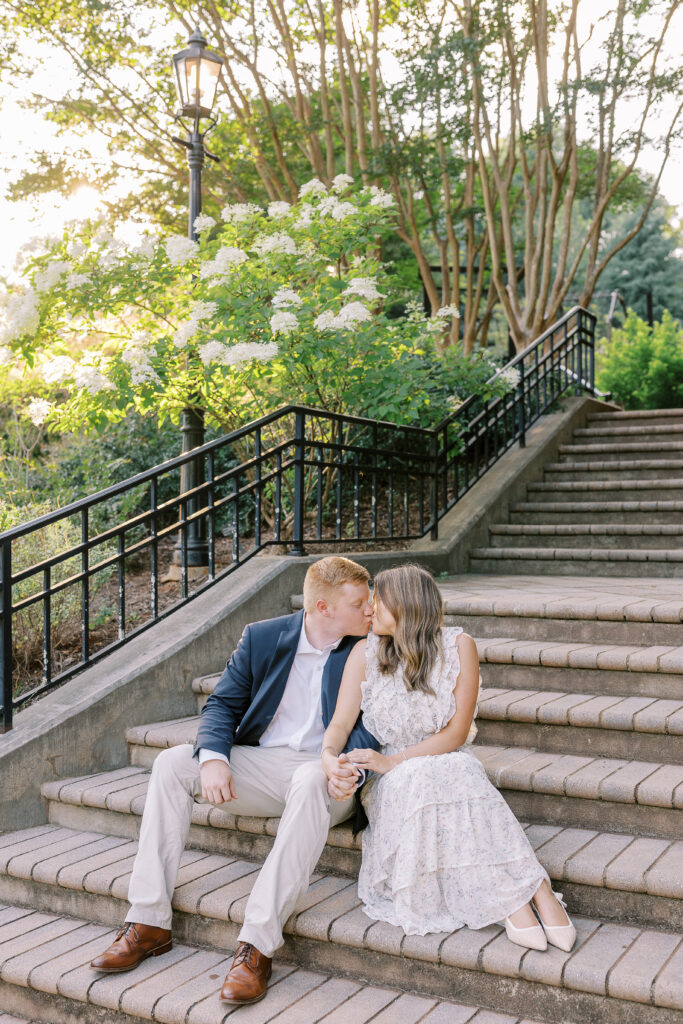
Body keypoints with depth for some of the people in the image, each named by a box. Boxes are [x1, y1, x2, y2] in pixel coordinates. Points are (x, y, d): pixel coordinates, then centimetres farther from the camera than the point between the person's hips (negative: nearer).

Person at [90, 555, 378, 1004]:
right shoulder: (262, 638, 3)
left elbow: (370, 727, -6)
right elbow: (222, 704, 4)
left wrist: (349, 768, -28)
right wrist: (213, 758, -16)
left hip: (325, 769, -3)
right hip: (261, 763, 4)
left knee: (311, 782, -38)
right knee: (172, 762, -15)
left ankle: (257, 946, -37)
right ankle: (149, 924, -12)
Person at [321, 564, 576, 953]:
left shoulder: (458, 645, -6)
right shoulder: (366, 653, 0)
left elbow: (455, 734, -10)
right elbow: (341, 723, -4)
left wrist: (392, 761, -20)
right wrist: (330, 755, -27)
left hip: (449, 763, -1)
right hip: (391, 779, 1)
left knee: (456, 773, -35)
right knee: (425, 779, -33)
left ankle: (537, 890, -38)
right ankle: (518, 898, -33)